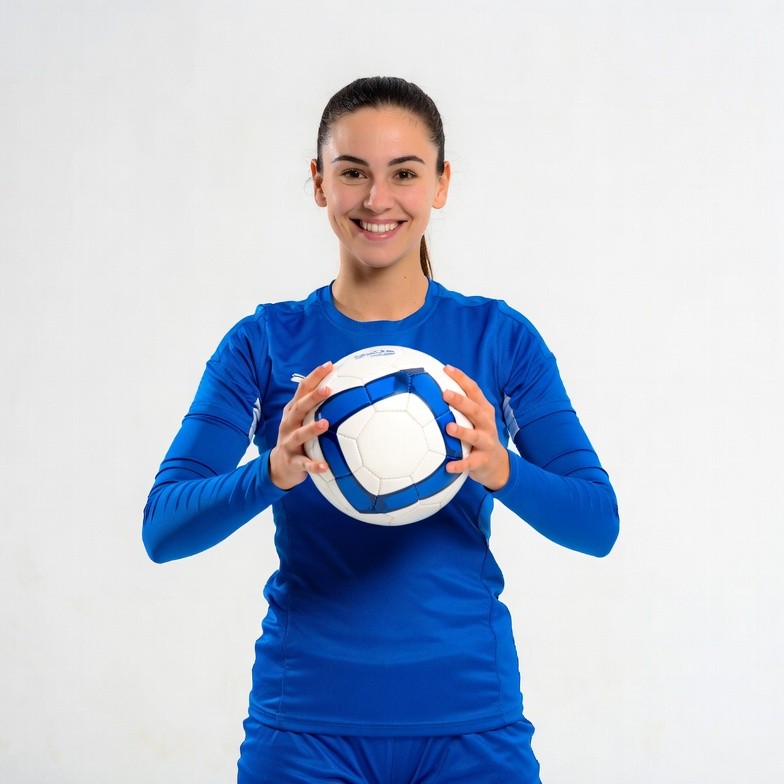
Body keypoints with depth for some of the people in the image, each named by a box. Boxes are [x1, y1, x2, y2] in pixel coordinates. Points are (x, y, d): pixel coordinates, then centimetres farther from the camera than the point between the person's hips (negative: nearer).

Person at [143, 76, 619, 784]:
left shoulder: (499, 337, 1)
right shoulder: (266, 344, 0)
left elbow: (598, 524, -6)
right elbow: (163, 528, -9)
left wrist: (498, 470, -25)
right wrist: (274, 473, -28)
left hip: (469, 719, 1)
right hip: (306, 720, 0)